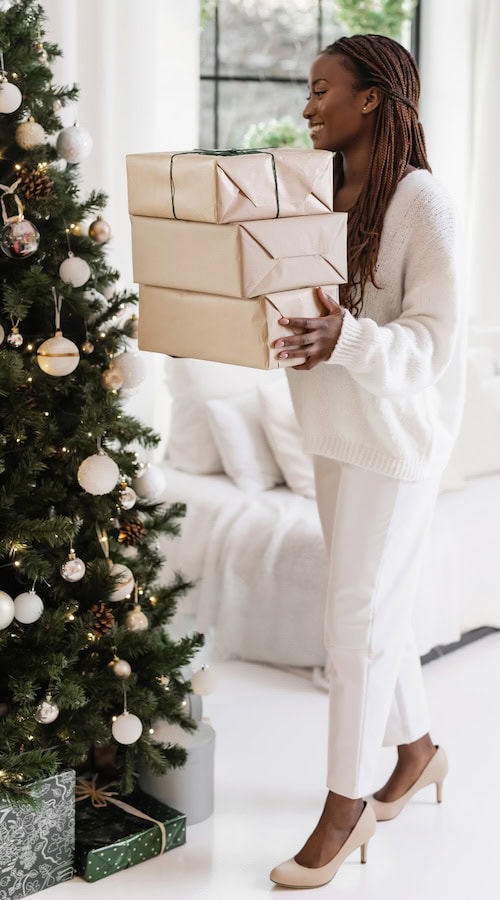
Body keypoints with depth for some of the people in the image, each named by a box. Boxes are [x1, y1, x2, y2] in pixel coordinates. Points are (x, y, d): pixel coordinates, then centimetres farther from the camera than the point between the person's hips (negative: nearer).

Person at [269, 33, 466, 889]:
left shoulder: (422, 202, -15)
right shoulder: (326, 194, 8)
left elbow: (434, 335, -18)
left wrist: (347, 339, -35)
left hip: (396, 438, -7)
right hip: (335, 430, 8)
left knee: (357, 619, -2)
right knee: (377, 605, 18)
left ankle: (346, 808, 11)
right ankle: (417, 749, 38)